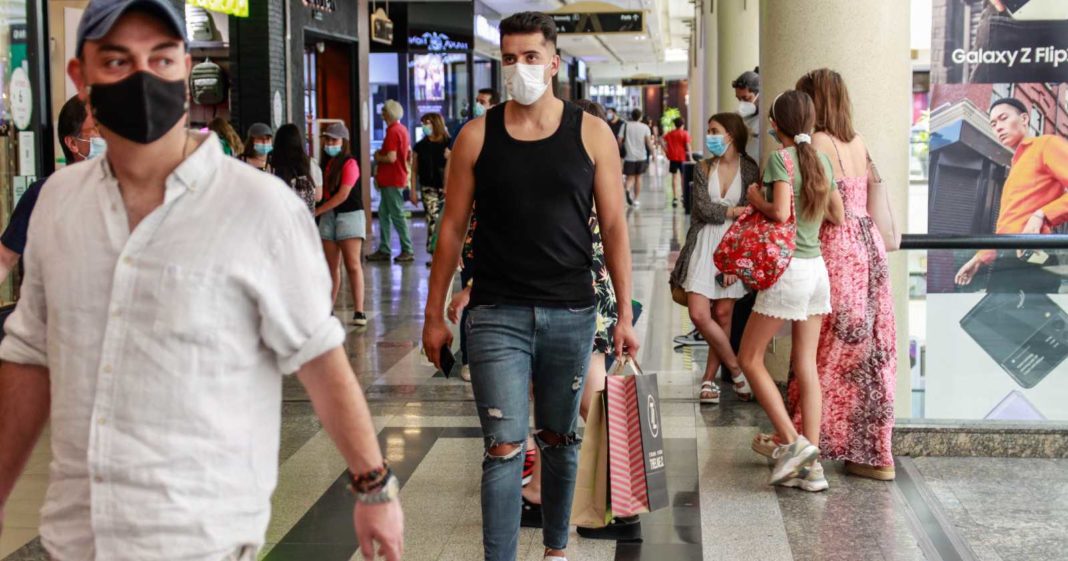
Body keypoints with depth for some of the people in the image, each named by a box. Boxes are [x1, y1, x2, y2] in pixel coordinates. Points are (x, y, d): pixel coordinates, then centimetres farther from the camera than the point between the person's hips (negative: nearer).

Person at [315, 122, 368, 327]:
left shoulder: (349, 163, -9)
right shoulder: (326, 163, 11)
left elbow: (342, 195, -15)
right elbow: (321, 192, 11)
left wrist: (316, 211, -13)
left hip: (350, 215, -6)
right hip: (328, 216, 6)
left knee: (353, 265, -9)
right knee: (331, 266, 8)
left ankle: (359, 311, -9)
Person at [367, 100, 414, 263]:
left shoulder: (392, 131, -17)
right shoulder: (402, 129, 13)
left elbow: (391, 158, -25)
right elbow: (408, 151, 23)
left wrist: (378, 157, -6)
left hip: (392, 181, -10)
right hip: (398, 177, 10)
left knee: (397, 215, -5)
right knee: (383, 213, 12)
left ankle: (408, 251, 0)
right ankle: (384, 250, 15)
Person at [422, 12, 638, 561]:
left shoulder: (592, 134, 1)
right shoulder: (477, 136, 1)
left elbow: (613, 226, 2)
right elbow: (452, 228, 4)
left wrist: (625, 314, -1)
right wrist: (434, 316, 3)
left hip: (571, 314, 1)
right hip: (497, 315, -1)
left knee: (559, 442, 15)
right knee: (505, 448, -5)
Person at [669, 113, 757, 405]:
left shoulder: (749, 169, 0)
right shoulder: (703, 168, 8)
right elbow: (703, 209, -4)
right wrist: (735, 210, -12)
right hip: (704, 246, 2)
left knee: (723, 315, 1)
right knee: (699, 314, -8)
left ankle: (709, 380, 13)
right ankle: (736, 370, 8)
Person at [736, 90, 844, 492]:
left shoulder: (781, 159, -10)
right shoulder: (821, 160, 10)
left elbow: (780, 212, -22)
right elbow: (838, 216, 16)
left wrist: (756, 200, -4)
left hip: (789, 268, -7)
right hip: (817, 268, 7)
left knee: (750, 358, 4)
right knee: (806, 365, 7)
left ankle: (792, 441, -3)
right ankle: (812, 465, 6)